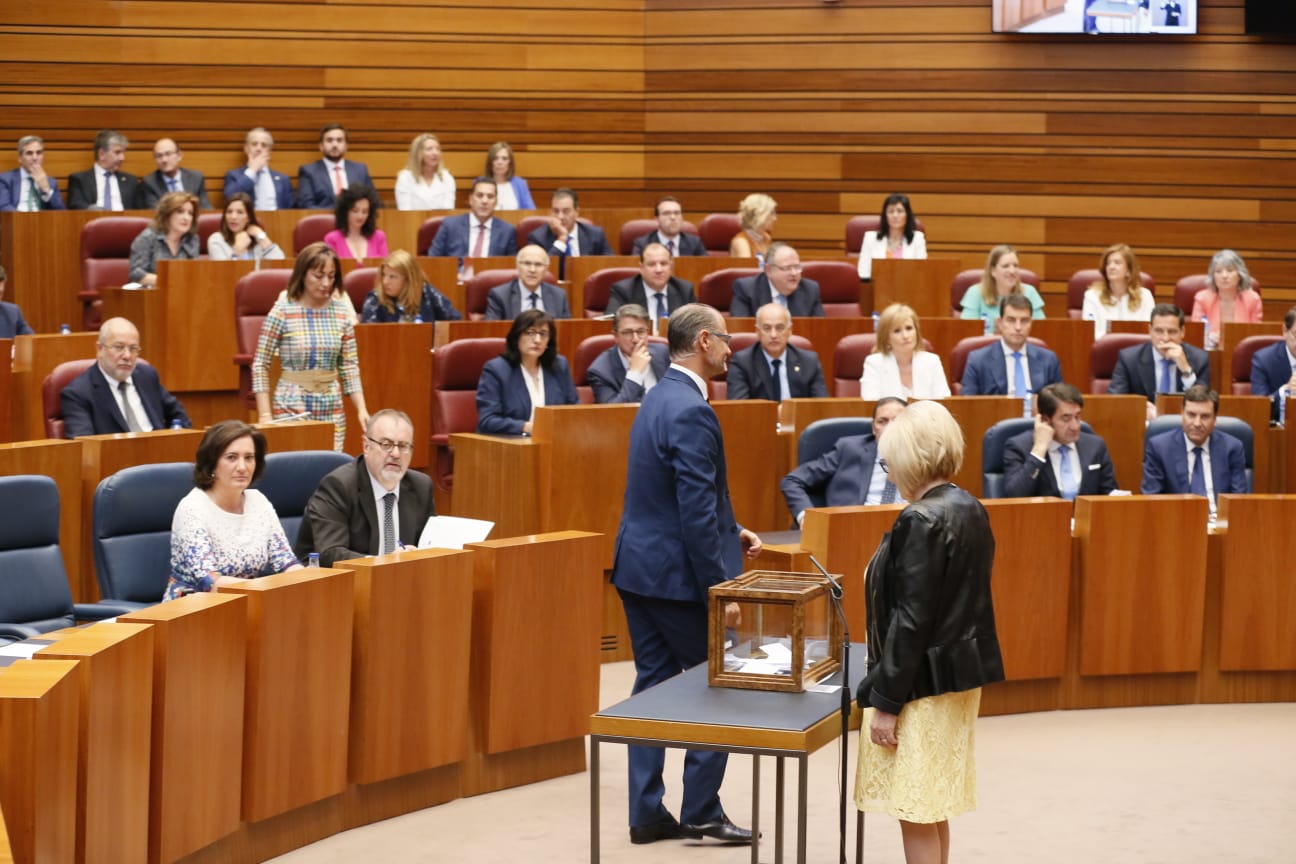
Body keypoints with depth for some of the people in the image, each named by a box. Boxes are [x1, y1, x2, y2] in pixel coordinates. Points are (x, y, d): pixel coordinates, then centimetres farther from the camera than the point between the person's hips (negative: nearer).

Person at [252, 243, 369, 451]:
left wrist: (361, 409, -1)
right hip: (291, 409, -3)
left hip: (332, 409, 3)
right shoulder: (282, 312, -7)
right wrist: (265, 416, -9)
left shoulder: (341, 312, 4)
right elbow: (260, 366, -4)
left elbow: (350, 366, 8)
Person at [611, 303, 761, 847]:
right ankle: (701, 811, 10)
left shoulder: (659, 398, 11)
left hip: (638, 567, 9)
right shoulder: (691, 413, -20)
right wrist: (720, 589, -20)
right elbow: (696, 512, -23)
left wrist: (731, 531, 16)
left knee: (654, 686, 11)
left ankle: (647, 814, 15)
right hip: (677, 575, -9)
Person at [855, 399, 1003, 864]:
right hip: (961, 673, 9)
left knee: (916, 813, 0)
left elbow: (910, 620, -21)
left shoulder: (921, 521, -20)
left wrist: (885, 701, -17)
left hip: (923, 681, -9)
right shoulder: (970, 510, 7)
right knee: (932, 807, 18)